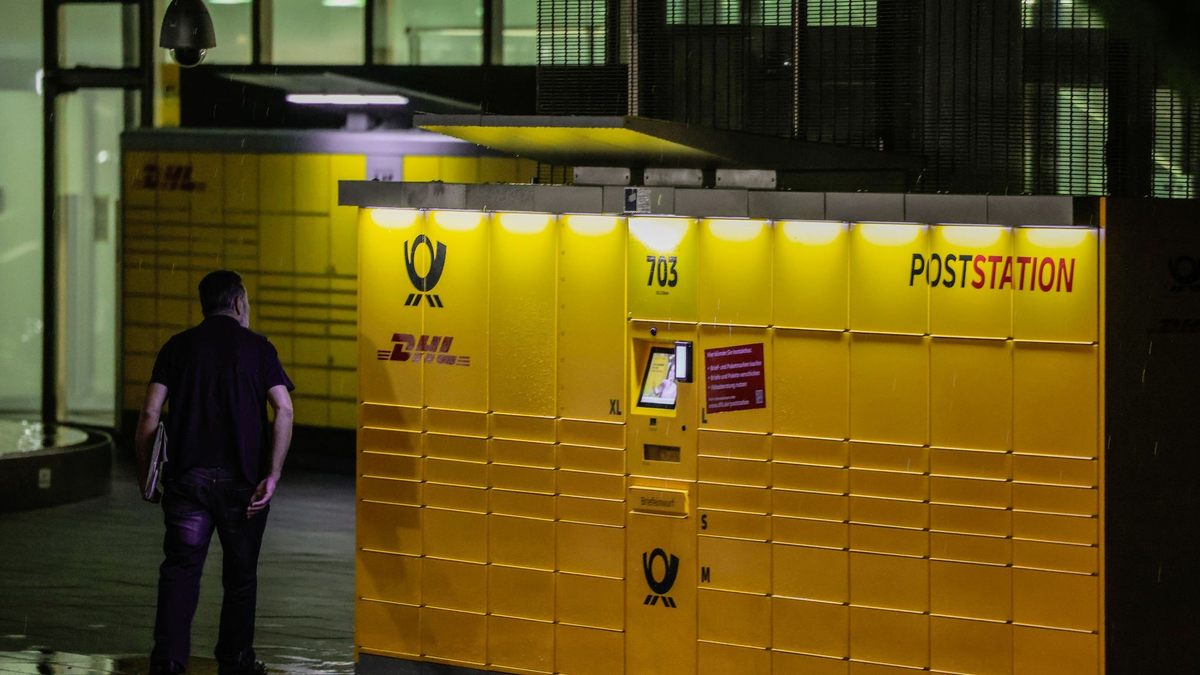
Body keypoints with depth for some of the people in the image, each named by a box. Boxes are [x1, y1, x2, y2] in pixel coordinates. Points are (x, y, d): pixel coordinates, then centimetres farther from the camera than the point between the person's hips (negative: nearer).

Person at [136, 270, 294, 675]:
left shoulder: (177, 347, 6)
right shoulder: (258, 347, 3)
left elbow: (150, 414, -1)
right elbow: (284, 411, -9)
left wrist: (144, 474, 7)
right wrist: (272, 475, -11)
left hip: (187, 475, 1)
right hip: (242, 477, -1)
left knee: (180, 567, 2)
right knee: (240, 573, 11)